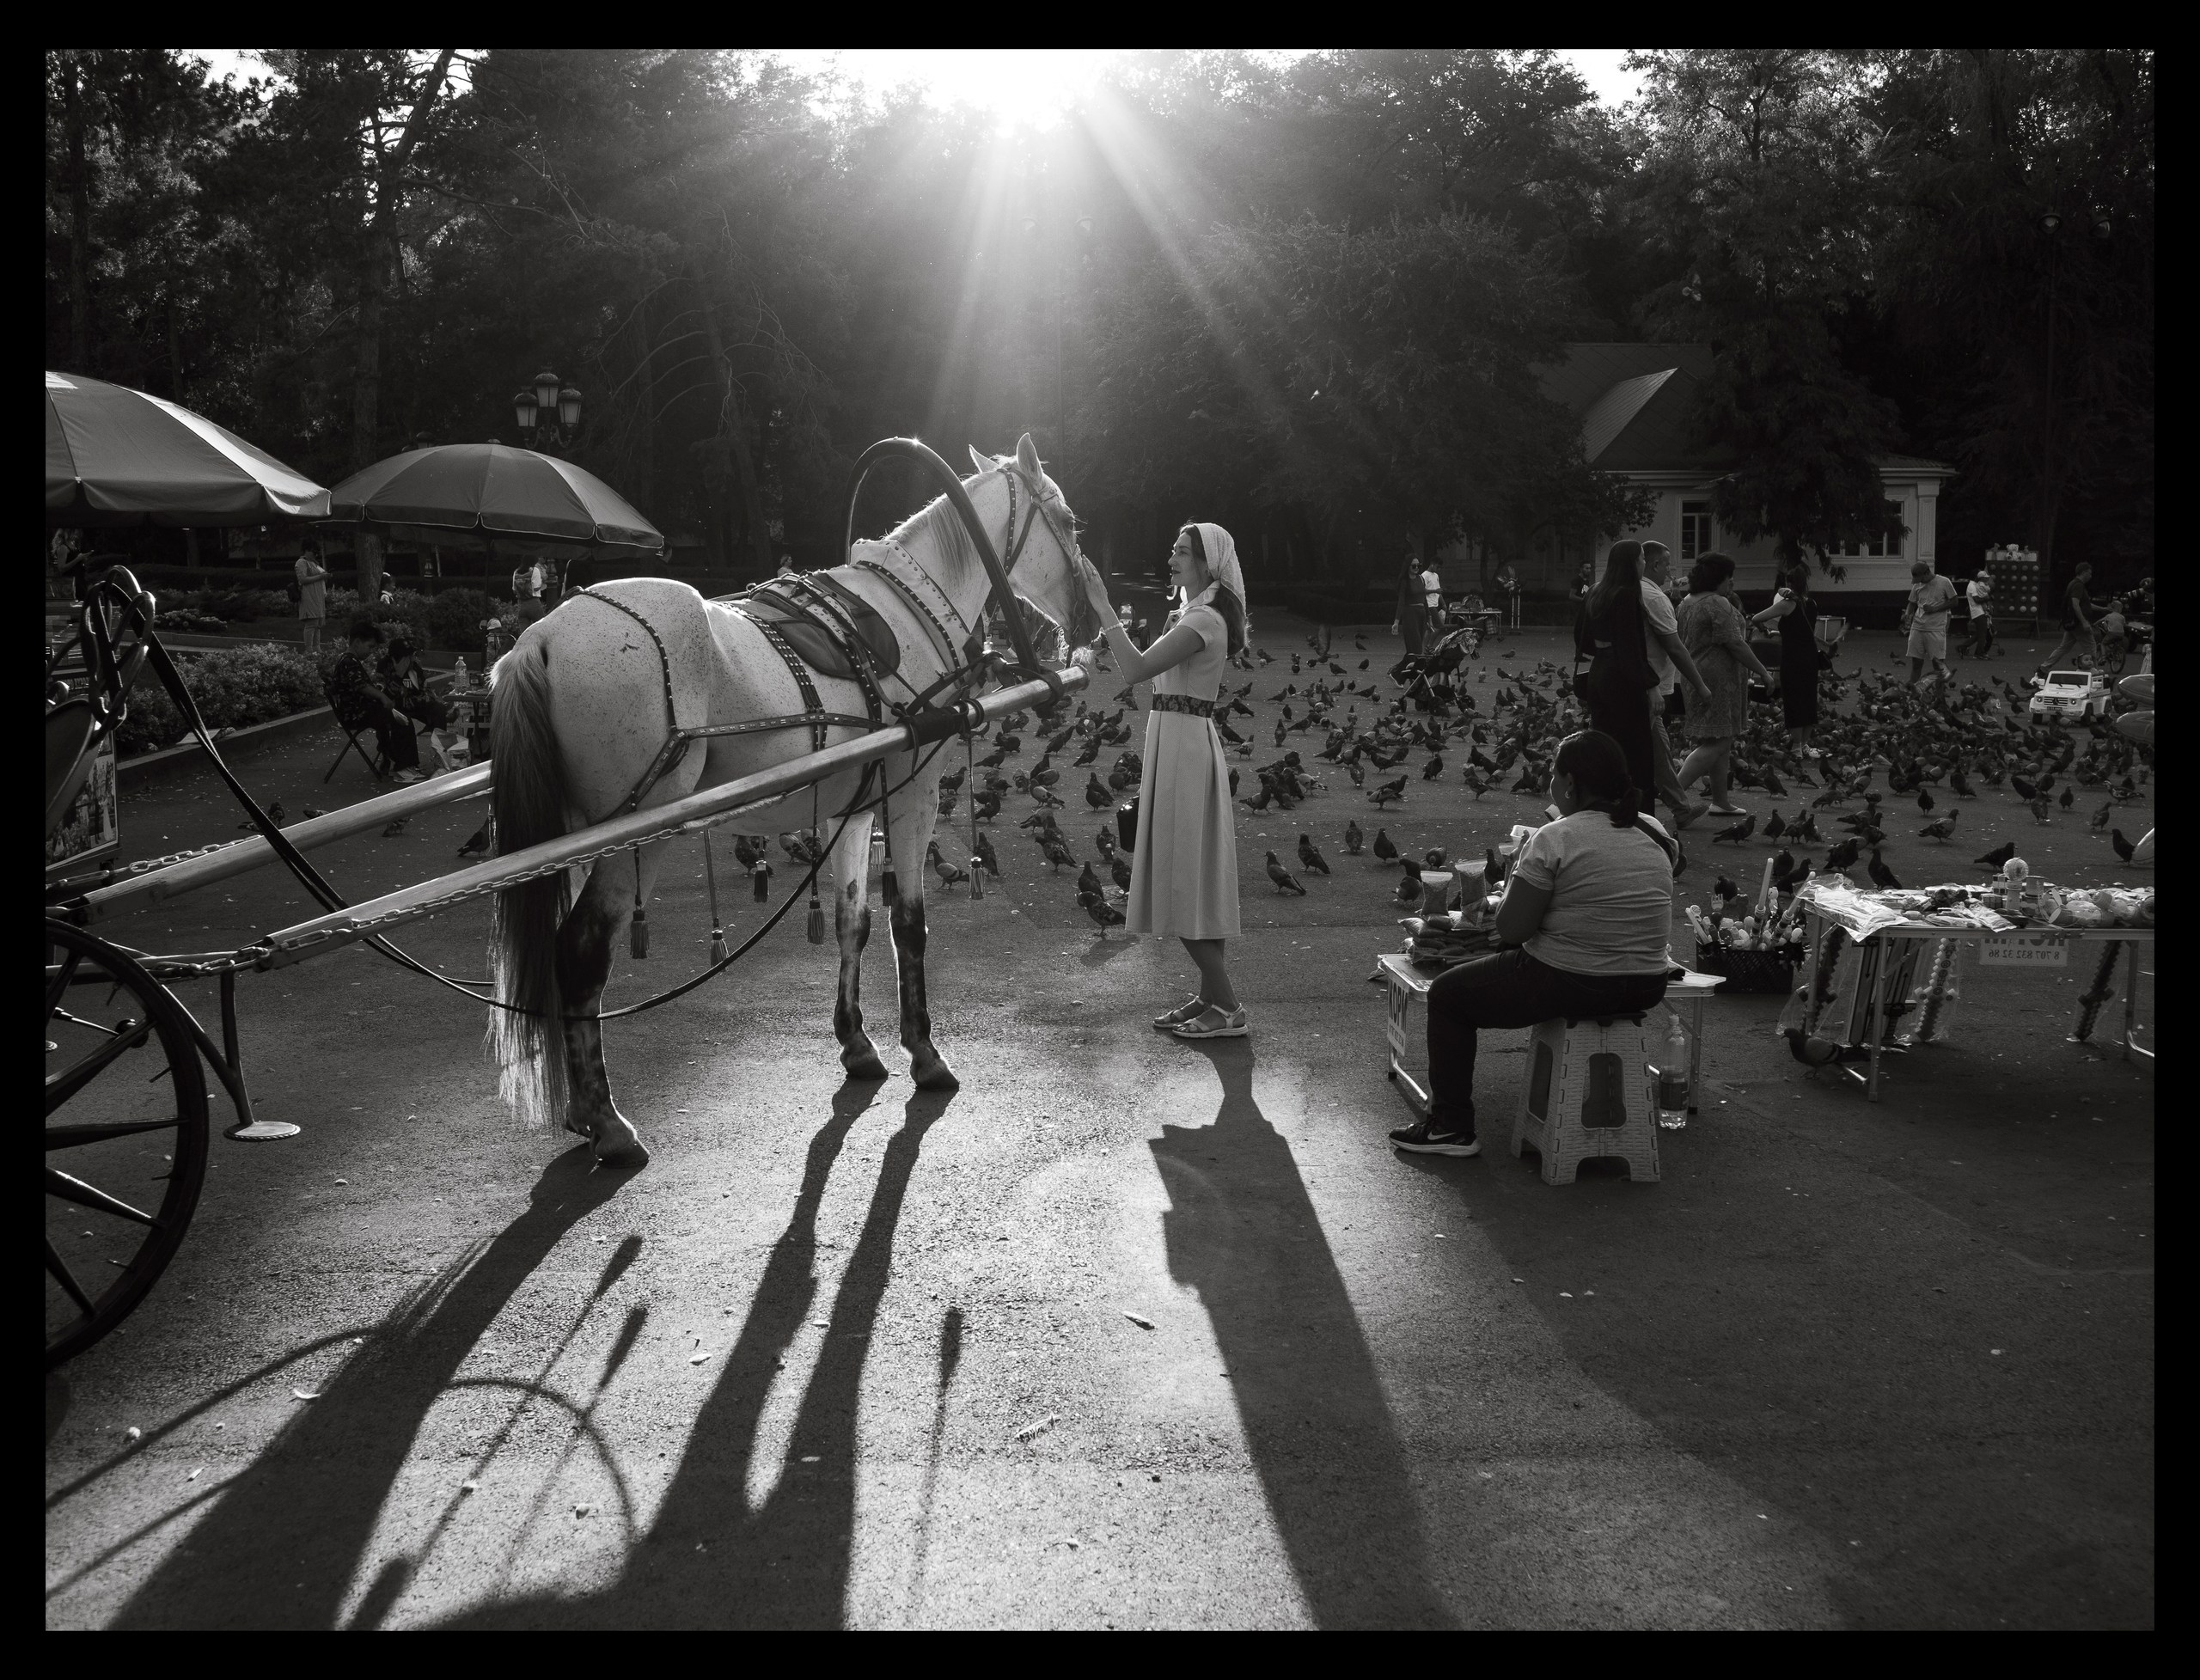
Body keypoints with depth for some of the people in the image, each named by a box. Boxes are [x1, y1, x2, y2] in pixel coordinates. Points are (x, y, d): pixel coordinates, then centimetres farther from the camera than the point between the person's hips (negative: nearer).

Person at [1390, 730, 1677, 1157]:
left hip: (1570, 984, -8)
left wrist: (1516, 873, 2)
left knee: (1448, 994, 13)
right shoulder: (1655, 835, 4)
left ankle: (1451, 1127, 16)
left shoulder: (1553, 840, -17)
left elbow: (1511, 929, -15)